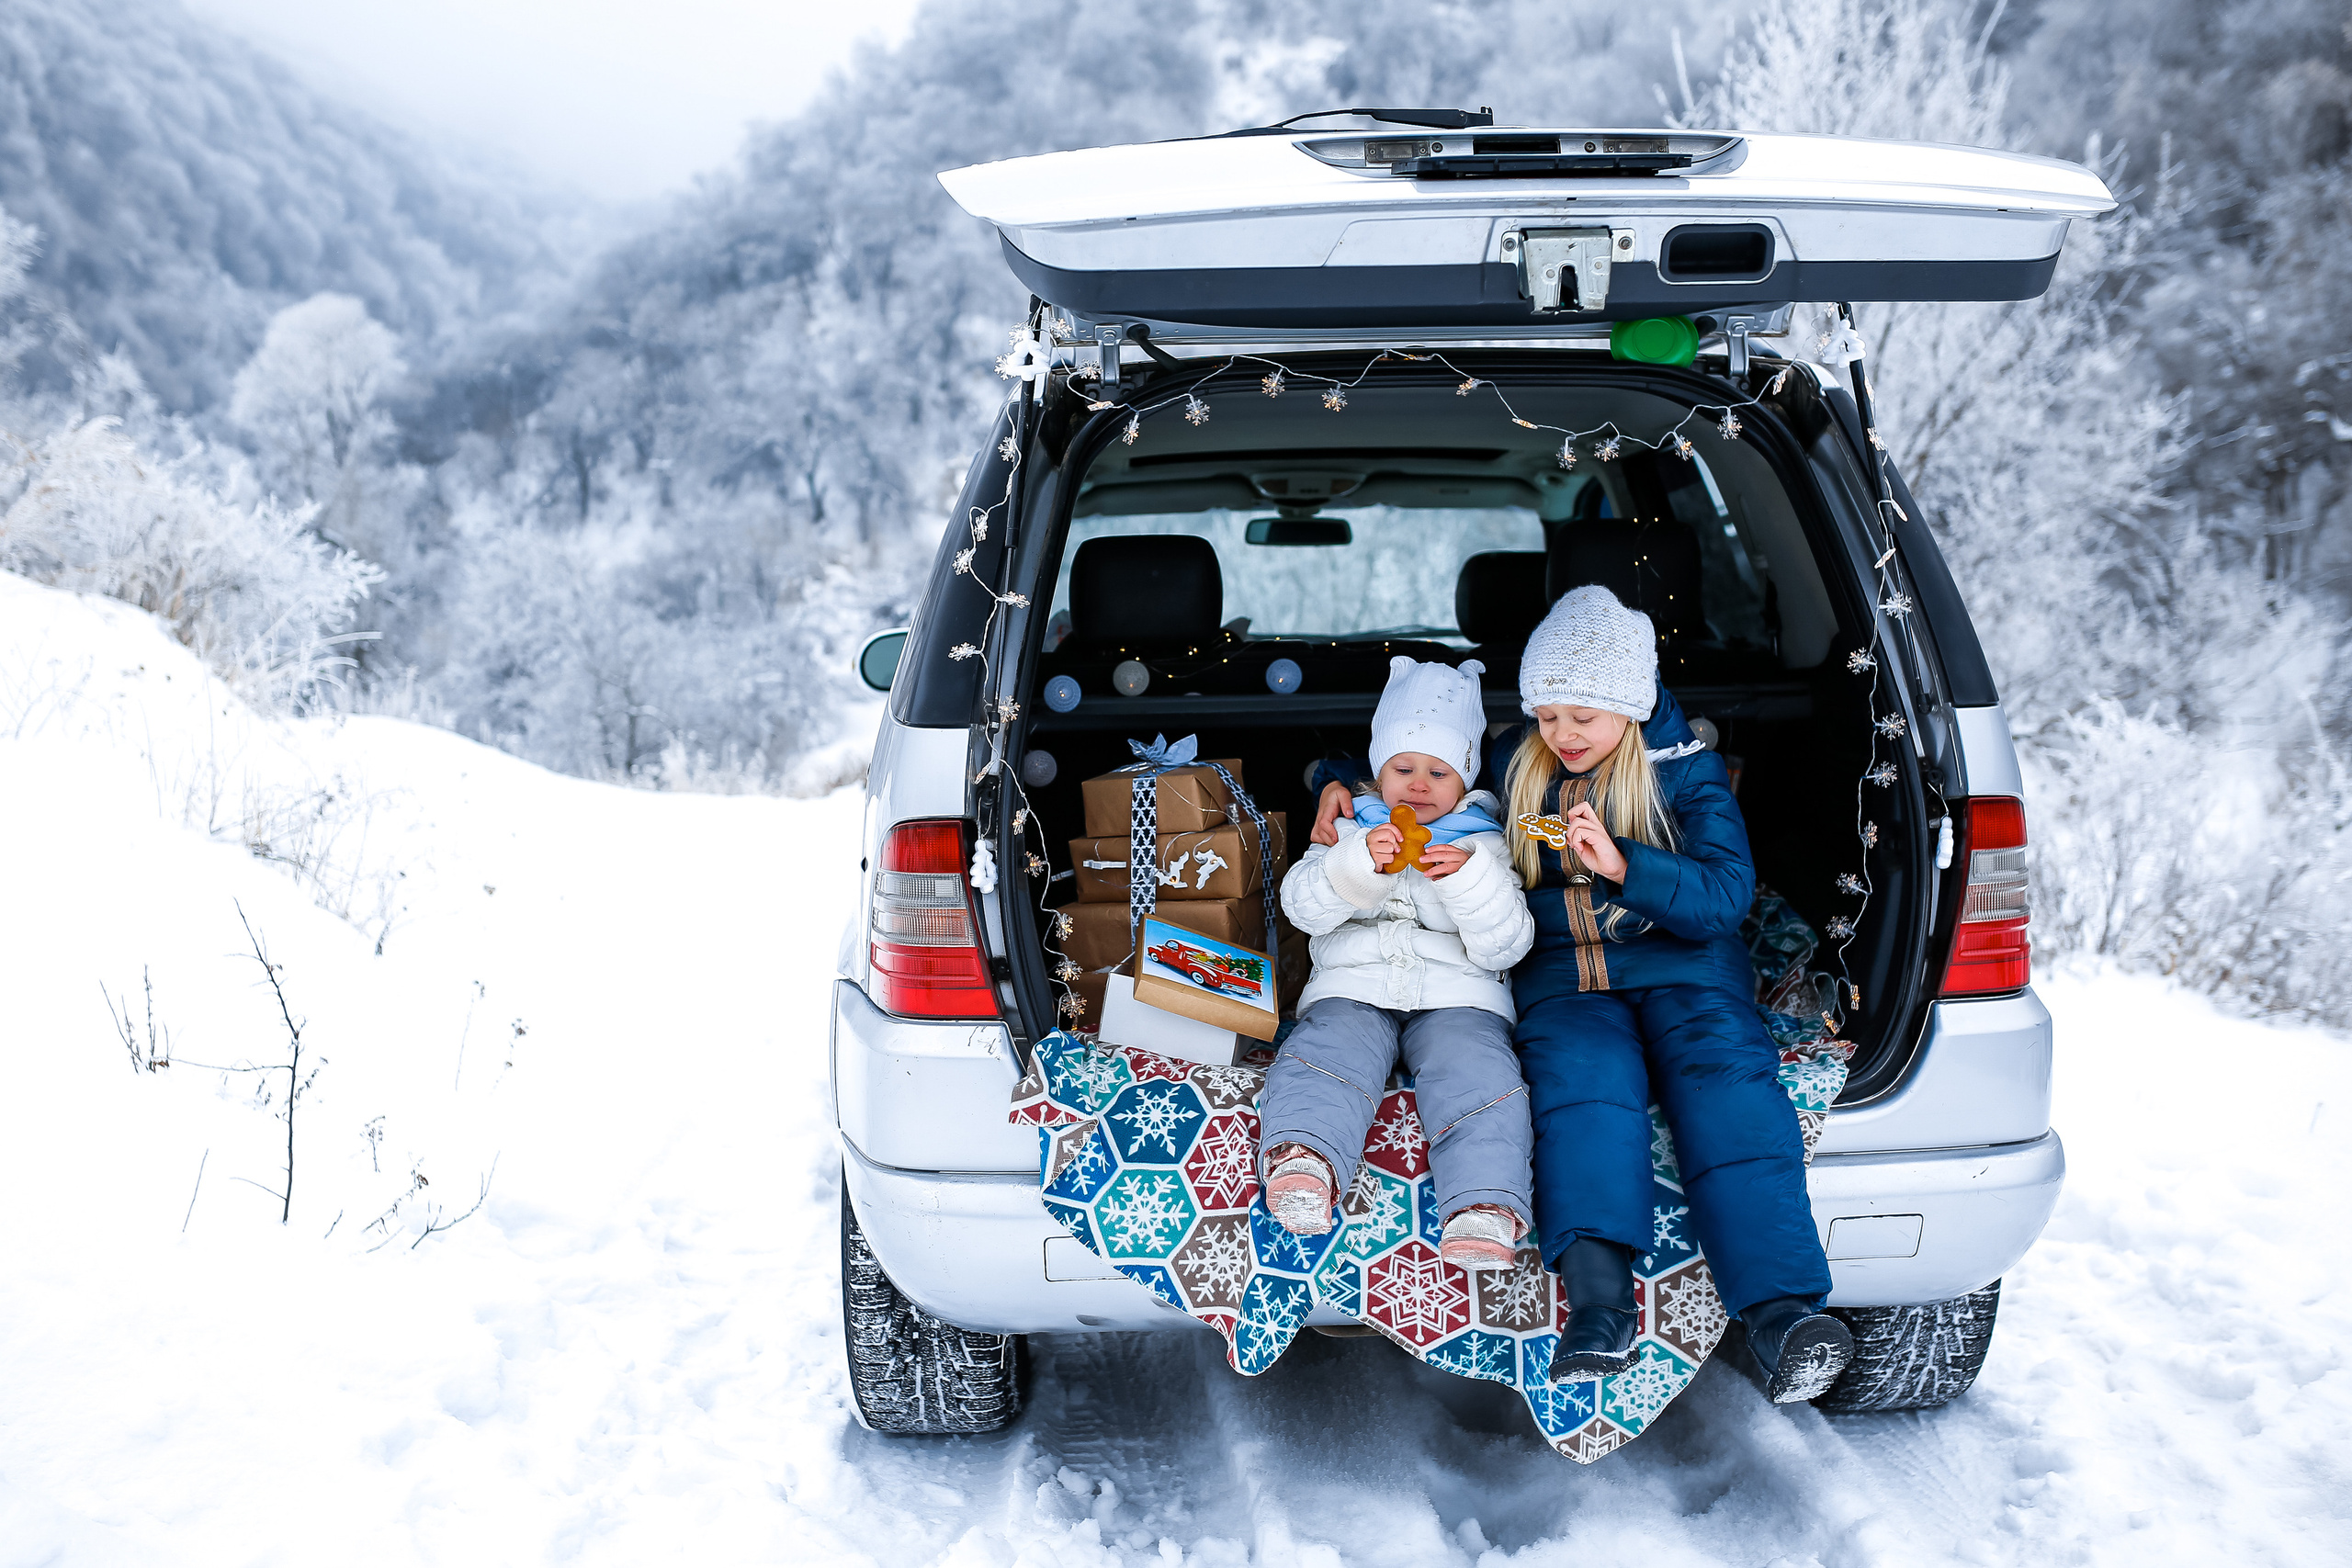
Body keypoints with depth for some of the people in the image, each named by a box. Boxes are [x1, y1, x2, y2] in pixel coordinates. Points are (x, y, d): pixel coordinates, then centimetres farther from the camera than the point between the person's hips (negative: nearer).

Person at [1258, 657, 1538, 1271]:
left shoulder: (1483, 845, 17)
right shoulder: (1352, 832, 20)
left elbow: (1503, 948, 3)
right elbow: (1303, 906, 2)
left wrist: (1470, 878, -14)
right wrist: (1359, 863, -16)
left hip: (1457, 994, -1)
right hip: (1354, 986, 1)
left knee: (1474, 1068, -30)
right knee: (1329, 1045, -31)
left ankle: (1487, 1203, -45)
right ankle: (1305, 1157, -53)